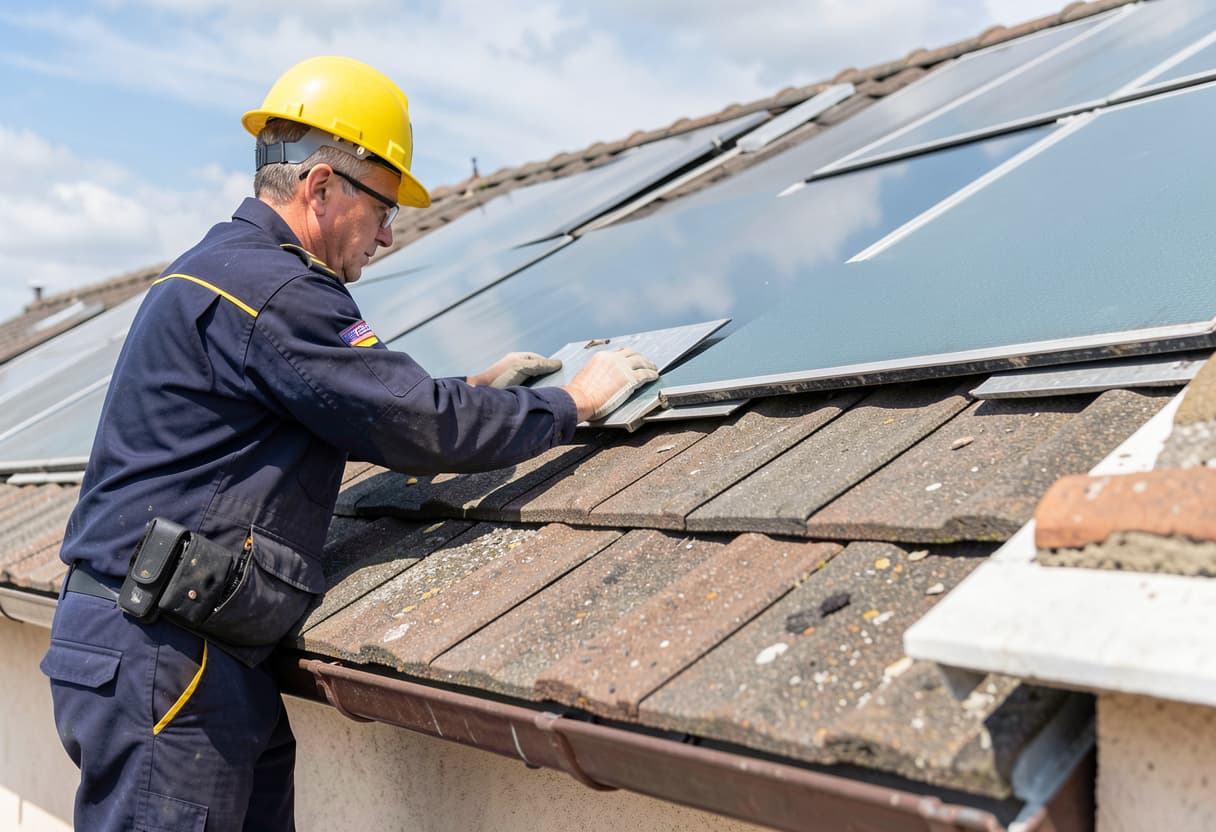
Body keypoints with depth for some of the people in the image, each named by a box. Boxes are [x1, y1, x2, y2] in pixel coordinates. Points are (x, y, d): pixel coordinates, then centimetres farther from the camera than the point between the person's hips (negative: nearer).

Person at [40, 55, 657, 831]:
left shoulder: (223, 268, 17)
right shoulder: (269, 290, -17)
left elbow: (366, 405, 24)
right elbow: (423, 426, -17)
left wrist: (471, 390, 18)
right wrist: (572, 403, -4)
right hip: (159, 659, -10)